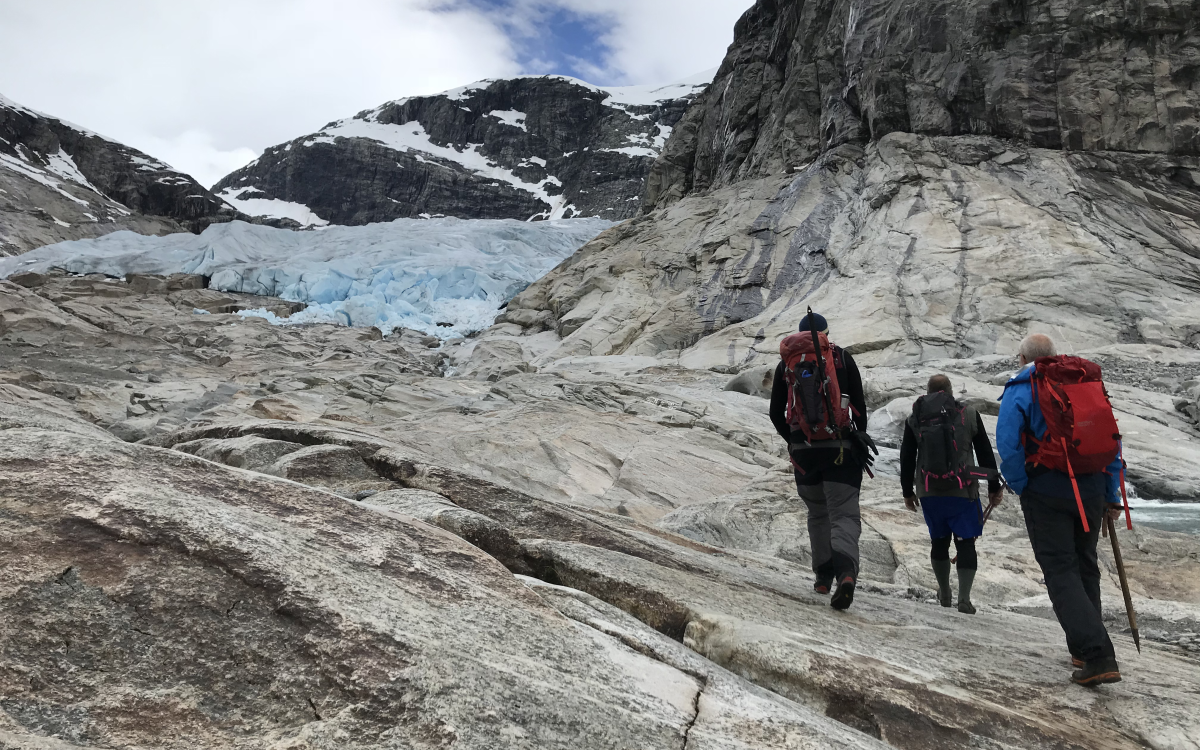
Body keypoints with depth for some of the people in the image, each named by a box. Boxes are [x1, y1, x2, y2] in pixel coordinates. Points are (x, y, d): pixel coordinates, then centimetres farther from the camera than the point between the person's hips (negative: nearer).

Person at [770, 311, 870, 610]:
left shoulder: (786, 364, 8)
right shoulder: (843, 358, 4)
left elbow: (776, 414, 9)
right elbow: (859, 404, -1)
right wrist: (861, 439, 9)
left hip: (802, 449, 2)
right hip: (841, 449, -2)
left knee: (817, 513, 20)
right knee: (844, 515, -3)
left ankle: (823, 576, 24)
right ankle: (846, 572, -26)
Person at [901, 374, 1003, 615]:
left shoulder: (914, 420, 5)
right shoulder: (969, 415, 1)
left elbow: (906, 459, 7)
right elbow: (986, 454, 4)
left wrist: (907, 491, 17)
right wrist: (994, 487, 12)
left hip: (929, 493, 2)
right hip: (963, 491, -2)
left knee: (939, 540, 16)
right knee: (965, 543, 3)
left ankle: (944, 593, 27)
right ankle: (964, 598, -6)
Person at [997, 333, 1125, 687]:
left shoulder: (1019, 389, -4)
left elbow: (1007, 442, -17)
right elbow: (1112, 438, 10)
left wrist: (1021, 488, -5)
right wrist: (1111, 494, 13)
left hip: (1045, 494, -5)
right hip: (1090, 491, 5)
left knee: (1061, 571, -1)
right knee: (1085, 567, 18)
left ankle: (1097, 656, -12)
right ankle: (1085, 650, 28)